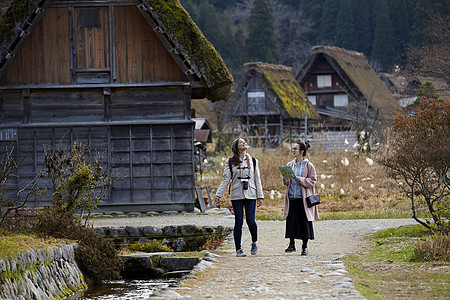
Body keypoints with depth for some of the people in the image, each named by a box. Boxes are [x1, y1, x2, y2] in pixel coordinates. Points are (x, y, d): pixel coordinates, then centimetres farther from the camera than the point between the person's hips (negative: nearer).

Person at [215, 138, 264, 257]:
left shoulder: (253, 161, 11)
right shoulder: (230, 162, 5)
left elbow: (257, 180, 11)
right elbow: (225, 179, 3)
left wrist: (260, 196, 6)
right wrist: (218, 195, -4)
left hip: (250, 195, 1)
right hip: (236, 195, -1)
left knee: (250, 221, -8)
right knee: (239, 221, -3)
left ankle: (254, 243, 17)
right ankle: (238, 249, 4)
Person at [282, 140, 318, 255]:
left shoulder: (308, 166, -3)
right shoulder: (290, 165, 12)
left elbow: (312, 181, -5)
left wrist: (301, 180, -18)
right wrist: (285, 180, -3)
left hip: (303, 198, -4)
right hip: (291, 198, 4)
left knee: (304, 223, -1)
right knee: (291, 221, 1)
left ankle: (304, 246, 8)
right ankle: (292, 245, 10)